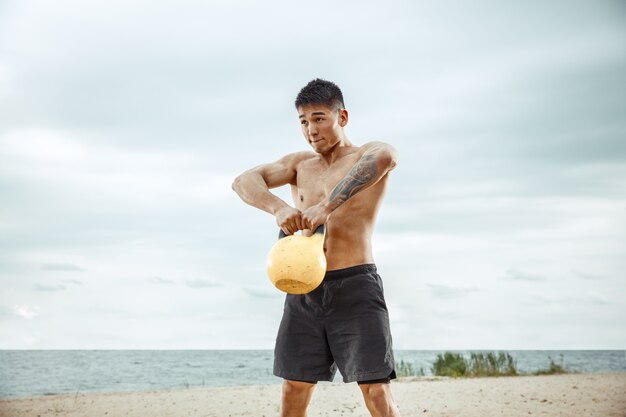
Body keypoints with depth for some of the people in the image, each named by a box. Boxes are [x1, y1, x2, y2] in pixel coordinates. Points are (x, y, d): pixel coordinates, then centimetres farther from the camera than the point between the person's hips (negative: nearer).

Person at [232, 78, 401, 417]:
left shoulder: (367, 156, 1)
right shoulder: (299, 164, 15)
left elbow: (386, 157, -26)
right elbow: (244, 181, 1)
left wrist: (327, 207, -33)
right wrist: (278, 208, -21)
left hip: (354, 287, -5)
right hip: (304, 291, 5)